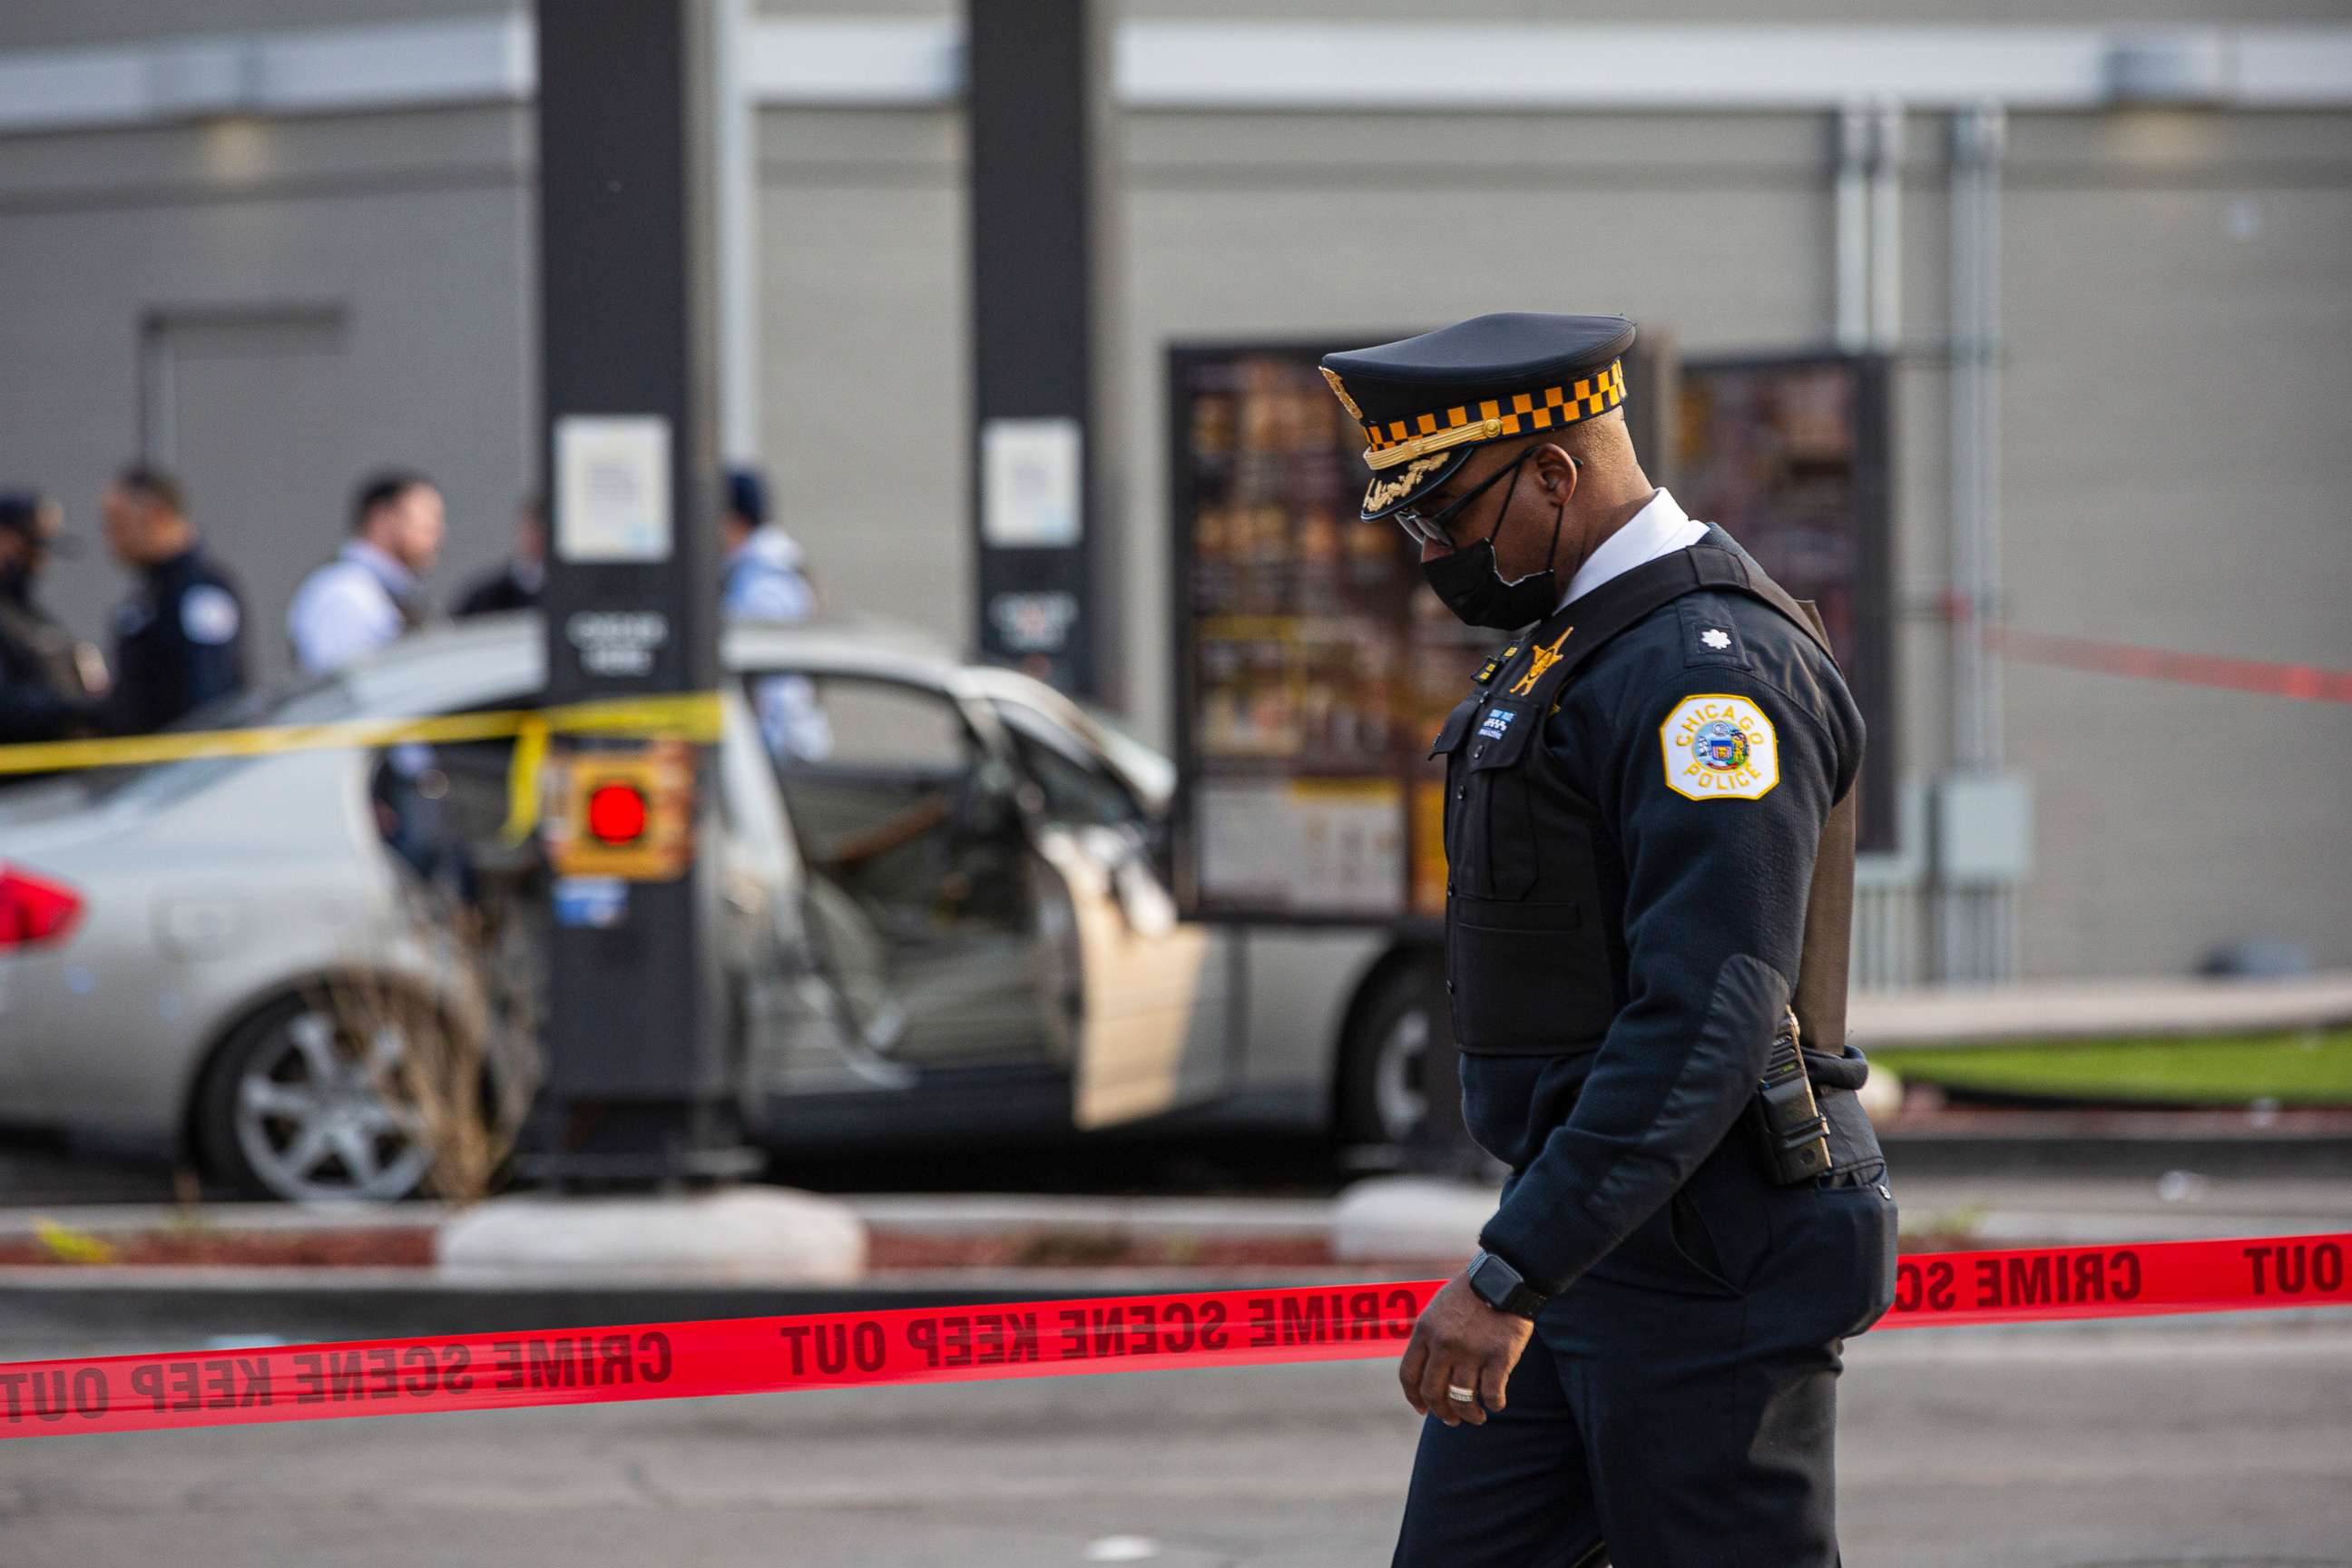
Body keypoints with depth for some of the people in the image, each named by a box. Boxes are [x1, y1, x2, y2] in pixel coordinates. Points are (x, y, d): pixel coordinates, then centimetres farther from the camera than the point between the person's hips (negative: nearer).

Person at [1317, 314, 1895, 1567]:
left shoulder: (1713, 667, -18)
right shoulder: (1577, 643, 15)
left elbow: (1707, 1024, -26)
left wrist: (1512, 1276, -29)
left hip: (1707, 1270, -10)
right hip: (1590, 1247, 10)